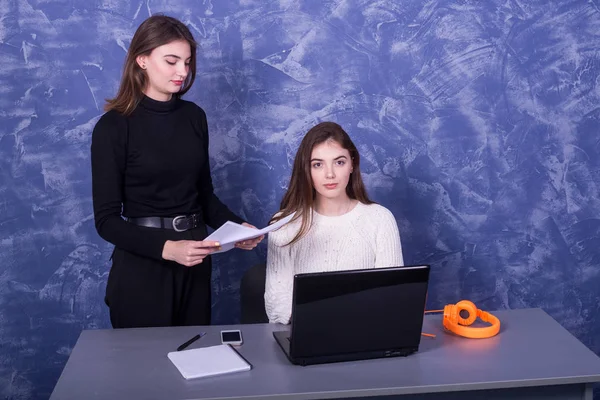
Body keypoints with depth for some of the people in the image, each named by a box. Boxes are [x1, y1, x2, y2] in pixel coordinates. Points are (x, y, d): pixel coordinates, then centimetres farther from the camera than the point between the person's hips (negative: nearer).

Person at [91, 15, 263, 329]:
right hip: (142, 268, -5)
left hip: (194, 263, 5)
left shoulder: (194, 116, 5)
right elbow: (106, 219, -13)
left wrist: (238, 227, -6)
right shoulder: (114, 126, -11)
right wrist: (167, 248, -26)